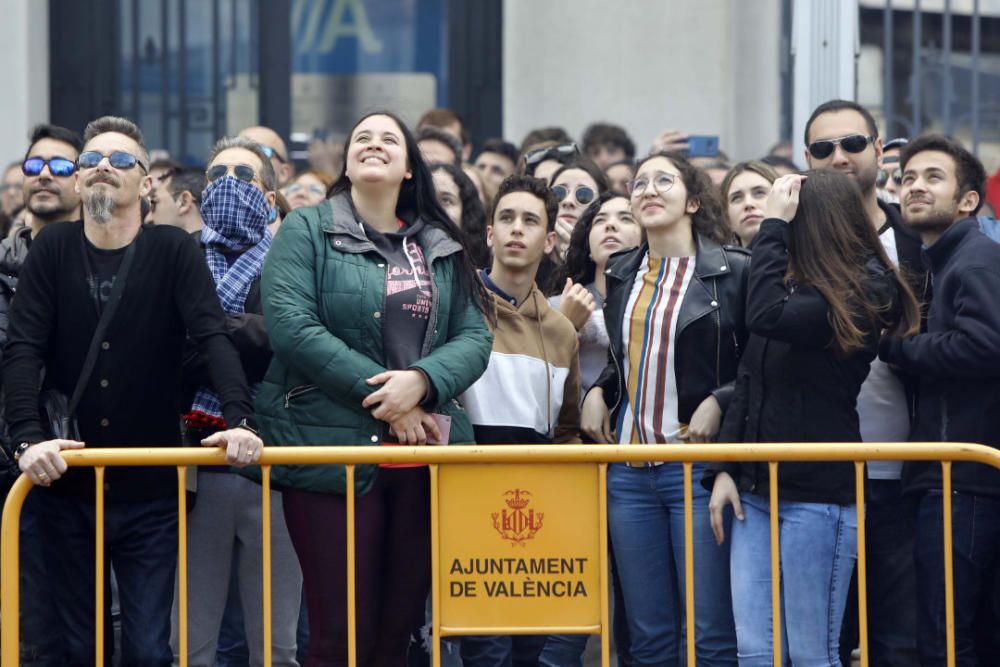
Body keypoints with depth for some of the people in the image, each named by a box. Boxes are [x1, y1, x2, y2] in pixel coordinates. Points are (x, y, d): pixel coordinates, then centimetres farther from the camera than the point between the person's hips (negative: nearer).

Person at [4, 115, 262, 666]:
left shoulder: (173, 251, -2)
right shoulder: (53, 249, 2)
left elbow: (213, 339, -12)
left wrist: (239, 420, -28)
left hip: (150, 492, -1)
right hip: (68, 488, 1)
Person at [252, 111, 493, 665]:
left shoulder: (442, 247, 15)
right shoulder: (307, 231, 1)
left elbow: (474, 337, 7)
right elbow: (291, 327, -12)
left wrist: (421, 381, -15)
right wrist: (383, 396, -15)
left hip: (425, 454, 5)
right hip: (333, 450, -4)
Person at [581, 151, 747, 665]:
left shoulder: (733, 271, -3)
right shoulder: (621, 274, 14)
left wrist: (718, 402, -17)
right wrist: (598, 393, 8)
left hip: (699, 463, -5)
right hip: (629, 468, 6)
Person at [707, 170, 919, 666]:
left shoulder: (865, 290, -8)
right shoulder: (796, 282, 13)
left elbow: (767, 316, -23)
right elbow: (747, 382, 15)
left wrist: (774, 226, -13)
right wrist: (723, 469, 7)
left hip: (818, 491, -7)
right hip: (756, 489, 7)